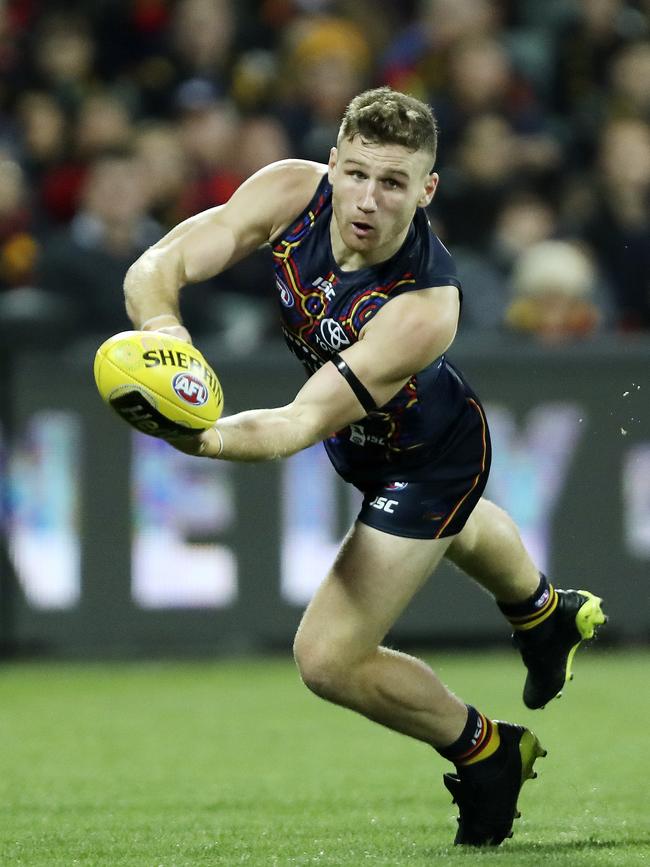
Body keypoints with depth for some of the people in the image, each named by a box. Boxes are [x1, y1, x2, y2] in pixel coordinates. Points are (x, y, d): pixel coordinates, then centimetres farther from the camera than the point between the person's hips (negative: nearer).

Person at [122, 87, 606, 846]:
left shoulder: (426, 308, -44)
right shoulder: (291, 193, -31)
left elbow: (307, 422, -48)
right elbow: (155, 268, -35)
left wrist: (203, 440, -66)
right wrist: (165, 328, -58)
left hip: (426, 461, -7)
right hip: (361, 441, 7)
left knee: (329, 659, -6)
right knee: (455, 529, 37)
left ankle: (485, 754, 23)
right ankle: (546, 612, 73)